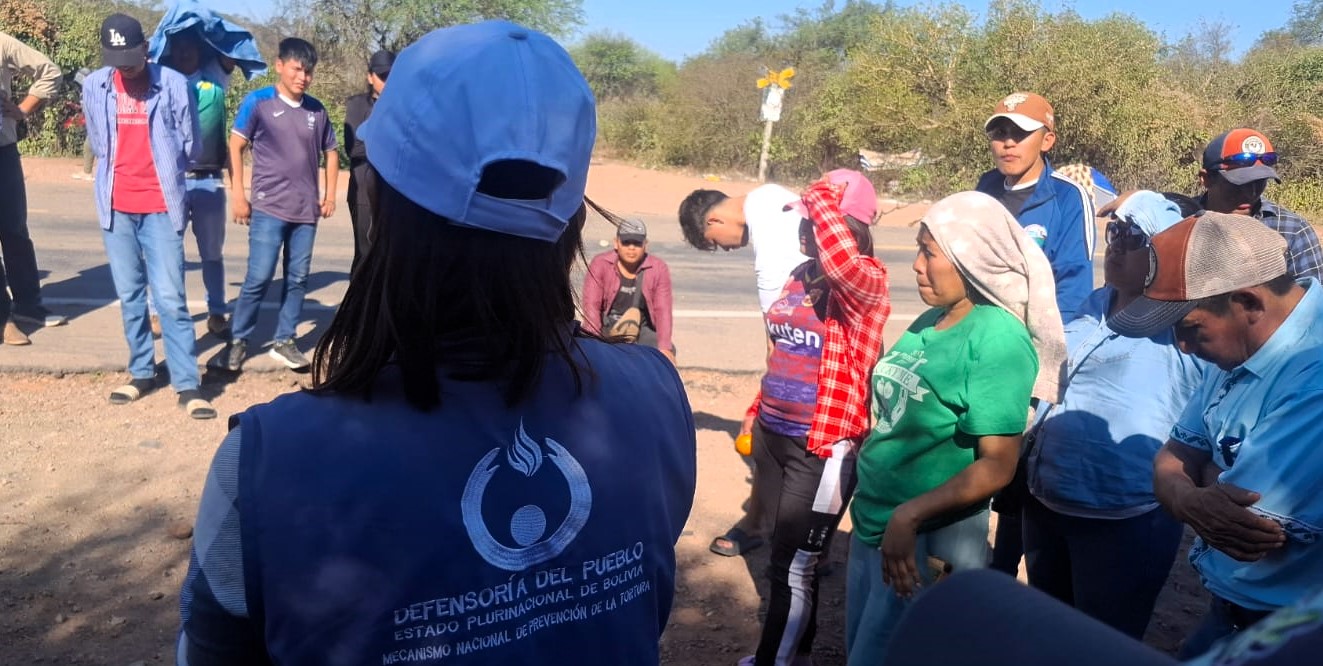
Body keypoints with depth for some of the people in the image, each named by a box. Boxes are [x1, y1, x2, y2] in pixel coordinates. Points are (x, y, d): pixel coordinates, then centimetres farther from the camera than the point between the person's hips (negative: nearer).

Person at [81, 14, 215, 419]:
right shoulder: (94, 85, 1)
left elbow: (189, 146, 1)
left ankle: (187, 384, 0)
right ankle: (142, 373, 22)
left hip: (161, 207, -3)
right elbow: (98, 145, 15)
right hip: (116, 207, 3)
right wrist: (122, 173, 13)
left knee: (171, 298, -5)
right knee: (130, 296, 10)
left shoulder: (173, 85, -9)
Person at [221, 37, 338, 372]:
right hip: (268, 208, -4)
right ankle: (238, 340, 10)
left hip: (306, 210, 4)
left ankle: (284, 341, 19)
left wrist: (329, 194, 11)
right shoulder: (258, 102, -3)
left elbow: (330, 152, 19)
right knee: (258, 278, -6)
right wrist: (237, 194, -5)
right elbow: (235, 145, 0)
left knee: (297, 279, 7)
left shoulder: (316, 110, 7)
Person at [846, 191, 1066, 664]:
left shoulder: (998, 340, -19)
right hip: (871, 526, 8)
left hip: (929, 544, -8)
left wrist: (909, 517, -26)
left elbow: (996, 467, -22)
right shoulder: (929, 322, 3)